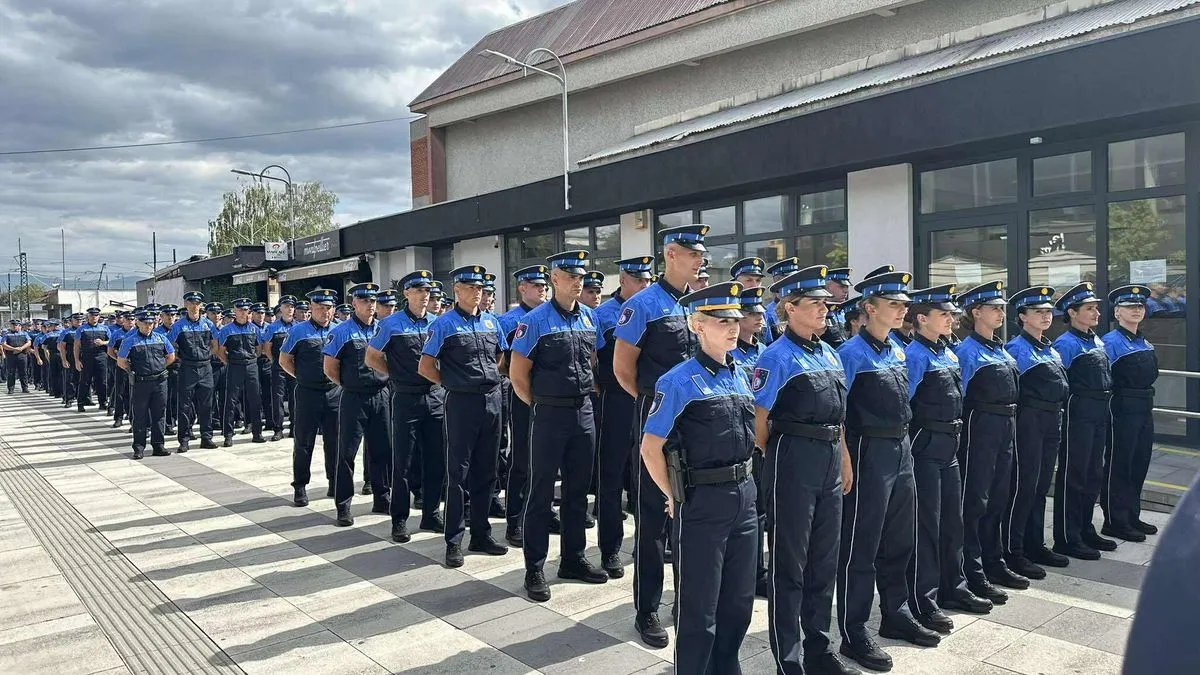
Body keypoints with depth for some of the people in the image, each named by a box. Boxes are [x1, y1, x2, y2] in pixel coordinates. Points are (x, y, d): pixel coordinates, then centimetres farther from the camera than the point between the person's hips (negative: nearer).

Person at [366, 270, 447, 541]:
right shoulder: (391, 324, -4)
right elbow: (372, 357, 4)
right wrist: (398, 374, 1)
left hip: (436, 397, 4)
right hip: (406, 399, -3)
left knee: (436, 459, 8)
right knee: (403, 462, 2)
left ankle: (431, 514, 22)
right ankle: (399, 520, 13)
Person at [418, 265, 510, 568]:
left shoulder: (492, 322, 10)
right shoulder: (444, 324, -5)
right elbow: (426, 367, -4)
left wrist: (489, 379, 12)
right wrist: (454, 383, 0)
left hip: (492, 400, 5)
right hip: (462, 403, -5)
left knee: (486, 471, 11)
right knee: (458, 472, -1)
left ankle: (481, 535, 22)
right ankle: (454, 541, 7)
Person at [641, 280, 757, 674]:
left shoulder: (740, 376, 8)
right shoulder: (680, 381, -13)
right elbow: (650, 448, -12)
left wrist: (743, 486, 15)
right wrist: (675, 497, -6)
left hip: (744, 496, 7)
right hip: (702, 502, -7)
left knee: (739, 600, 18)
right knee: (699, 606, 6)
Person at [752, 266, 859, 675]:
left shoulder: (829, 354, 13)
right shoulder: (777, 357, -11)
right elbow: (758, 421, -10)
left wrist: (844, 461, 16)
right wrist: (779, 460, 0)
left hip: (830, 462, 7)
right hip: (793, 461, -7)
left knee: (824, 559, 15)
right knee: (789, 563, 2)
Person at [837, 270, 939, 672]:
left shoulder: (898, 351, 12)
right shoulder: (852, 353, -13)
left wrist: (903, 444, 18)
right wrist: (847, 463, -18)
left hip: (902, 450, 8)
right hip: (870, 453, -8)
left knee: (900, 539, 17)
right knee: (861, 545, 0)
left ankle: (896, 615, 34)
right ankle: (854, 635, 9)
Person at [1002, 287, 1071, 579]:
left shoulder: (1051, 350, 15)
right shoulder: (1016, 348, -11)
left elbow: (1061, 386, 21)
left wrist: (1058, 419, 16)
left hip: (1051, 423, 8)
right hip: (1029, 422, -8)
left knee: (1041, 486, 14)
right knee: (1023, 487, -5)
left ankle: (1035, 546, 24)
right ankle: (1013, 553, 2)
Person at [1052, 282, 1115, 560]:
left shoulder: (1098, 342, 15)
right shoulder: (1066, 343, -12)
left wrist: (1104, 408, 18)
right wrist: (1059, 418, -17)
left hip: (1100, 414, 9)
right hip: (1078, 414, -9)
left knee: (1094, 474, 15)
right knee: (1072, 475, -2)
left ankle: (1085, 530, 28)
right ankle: (1066, 538, 5)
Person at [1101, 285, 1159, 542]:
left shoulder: (1145, 344, 14)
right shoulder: (1110, 342, -12)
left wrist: (1146, 402, 17)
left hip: (1145, 411, 8)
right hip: (1123, 412, -8)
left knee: (1139, 465, 14)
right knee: (1117, 466, -1)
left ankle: (1132, 516, 26)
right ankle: (1115, 521, 8)